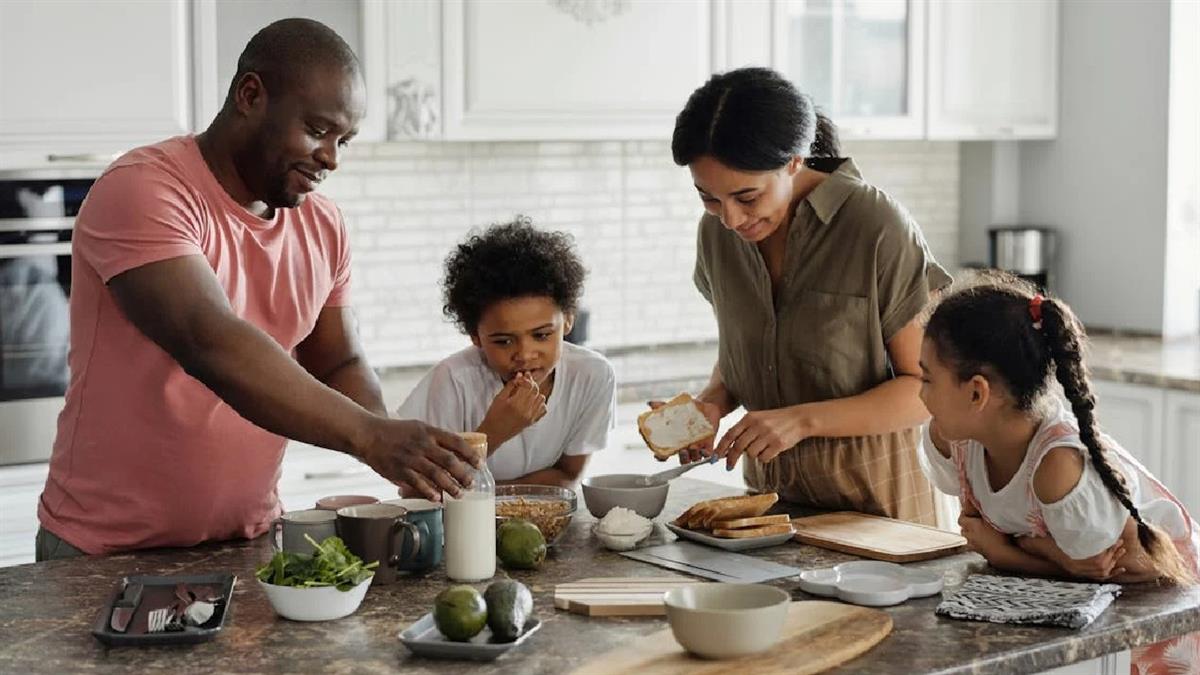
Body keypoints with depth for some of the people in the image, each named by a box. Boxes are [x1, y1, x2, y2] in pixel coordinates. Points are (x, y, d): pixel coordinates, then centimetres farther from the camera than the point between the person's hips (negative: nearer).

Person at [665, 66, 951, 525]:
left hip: (873, 498, -4)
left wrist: (803, 420, -26)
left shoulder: (878, 227, -20)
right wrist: (713, 403, -9)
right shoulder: (718, 232, -2)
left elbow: (928, 387, -15)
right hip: (769, 491, 5)